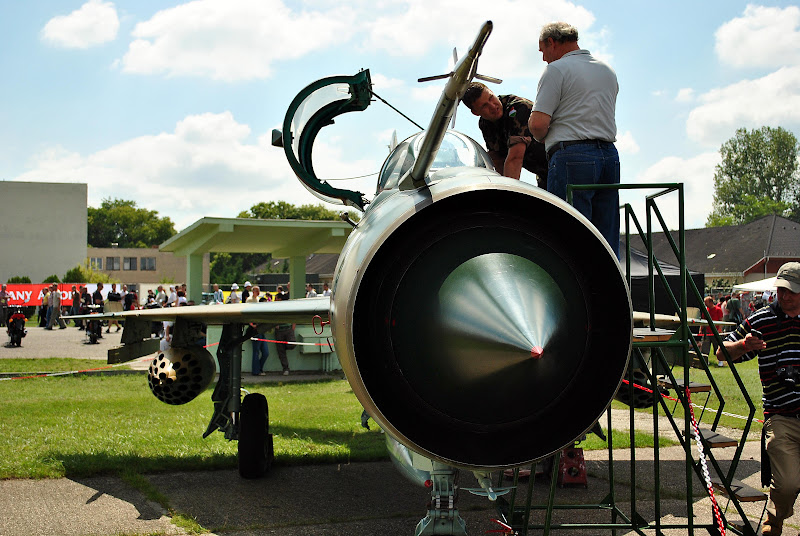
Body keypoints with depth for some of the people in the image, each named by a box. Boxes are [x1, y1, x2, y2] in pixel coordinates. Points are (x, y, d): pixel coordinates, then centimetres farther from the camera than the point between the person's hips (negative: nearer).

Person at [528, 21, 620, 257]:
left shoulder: (557, 70, -2)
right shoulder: (608, 71, 22)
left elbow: (538, 123, -11)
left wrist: (542, 138, 11)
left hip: (571, 156, -7)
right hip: (609, 155, 7)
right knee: (607, 244, 7)